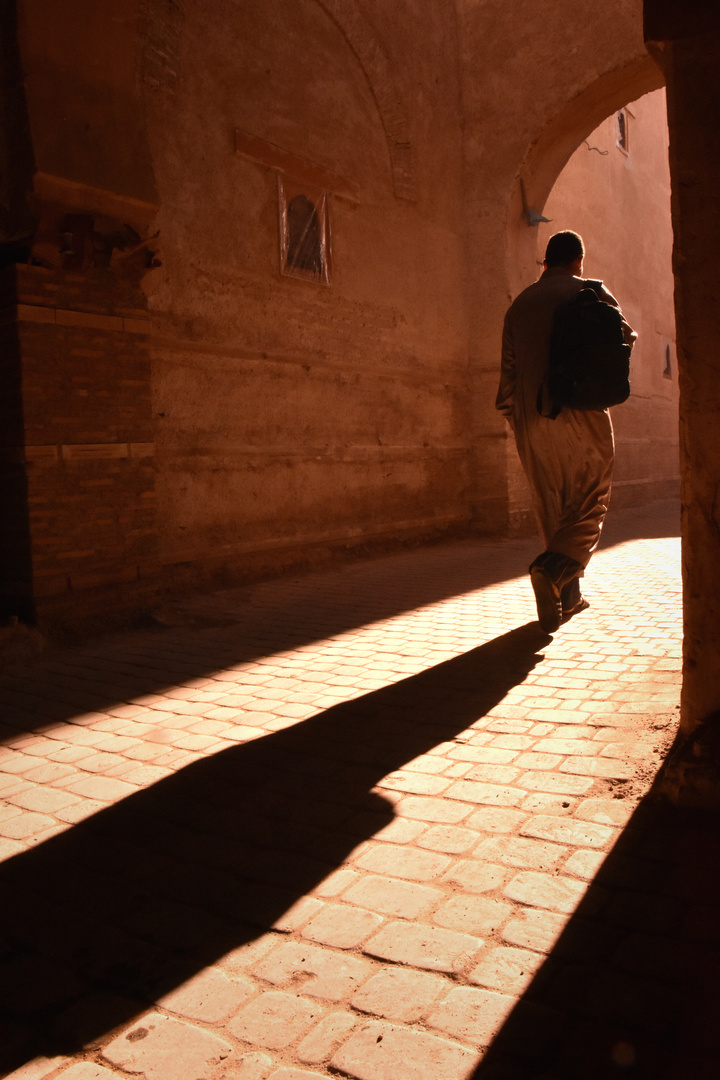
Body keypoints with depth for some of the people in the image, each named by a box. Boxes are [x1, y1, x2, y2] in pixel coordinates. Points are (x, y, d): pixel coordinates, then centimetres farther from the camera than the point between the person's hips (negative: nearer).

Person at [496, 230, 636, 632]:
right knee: (588, 507, 1)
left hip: (533, 419, 4)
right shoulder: (592, 293, 2)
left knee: (553, 510, 11)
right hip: (583, 414, -3)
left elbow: (509, 369, 11)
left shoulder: (519, 305, 12)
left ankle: (568, 596, 15)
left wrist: (511, 416, 20)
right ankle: (552, 570, -24)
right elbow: (625, 338, 8)